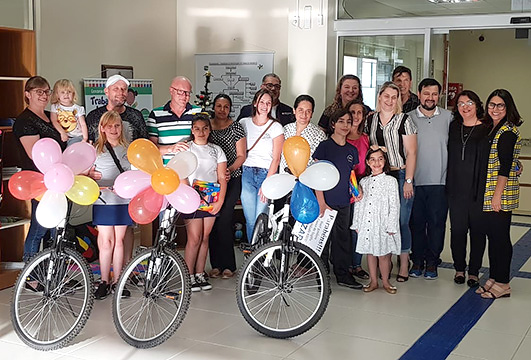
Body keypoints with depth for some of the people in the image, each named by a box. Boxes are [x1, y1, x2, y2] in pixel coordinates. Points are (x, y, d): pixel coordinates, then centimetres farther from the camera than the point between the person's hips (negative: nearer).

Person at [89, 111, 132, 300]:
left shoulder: (127, 149, 11)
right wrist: (91, 175, -15)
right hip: (103, 200, -2)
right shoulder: (96, 149, 5)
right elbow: (88, 173, 5)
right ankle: (104, 281, 8)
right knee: (106, 241, -2)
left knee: (119, 241, 5)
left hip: (123, 201, 2)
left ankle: (117, 281, 13)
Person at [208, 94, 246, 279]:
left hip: (231, 180, -3)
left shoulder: (236, 127, 3)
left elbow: (241, 155, 2)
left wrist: (230, 169, -14)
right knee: (212, 221, 0)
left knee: (223, 221, -11)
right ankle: (216, 265, 11)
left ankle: (228, 265, -1)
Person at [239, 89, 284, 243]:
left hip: (267, 173, -2)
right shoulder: (244, 123, 10)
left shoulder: (276, 127, 4)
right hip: (247, 173, 2)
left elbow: (276, 158, -1)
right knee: (250, 220, -1)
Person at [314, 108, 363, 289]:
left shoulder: (352, 150, 12)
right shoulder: (324, 146, -5)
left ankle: (342, 275, 20)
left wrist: (357, 188, 0)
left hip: (344, 202, 5)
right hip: (326, 202, -5)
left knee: (343, 238, 11)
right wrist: (321, 202, -15)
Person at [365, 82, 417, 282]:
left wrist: (408, 181, -10)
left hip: (400, 175, -4)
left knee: (401, 221, -4)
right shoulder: (370, 120, 11)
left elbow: (411, 153, -4)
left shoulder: (404, 120, -2)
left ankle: (404, 263, 9)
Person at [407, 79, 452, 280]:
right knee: (416, 222, 6)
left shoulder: (448, 117, 5)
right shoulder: (409, 118, 4)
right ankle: (417, 261, 19)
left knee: (436, 223, 2)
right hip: (415, 181, 0)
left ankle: (432, 263, 14)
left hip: (439, 181, 0)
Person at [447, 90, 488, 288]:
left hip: (478, 189, -3)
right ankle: (459, 269, 21)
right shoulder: (453, 128, 10)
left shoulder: (487, 130, -1)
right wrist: (448, 184, 7)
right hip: (456, 189, 3)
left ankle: (474, 271, 16)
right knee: (457, 229, 6)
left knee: (477, 230, 5)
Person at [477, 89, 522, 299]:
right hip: (486, 195, 9)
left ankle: (502, 284, 6)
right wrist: (488, 194, 14)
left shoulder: (508, 132, -12)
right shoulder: (490, 129, 15)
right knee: (492, 236, 13)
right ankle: (494, 279, 21)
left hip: (500, 195, -9)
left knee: (500, 238, -2)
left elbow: (505, 166, -17)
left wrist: (497, 194, -20)